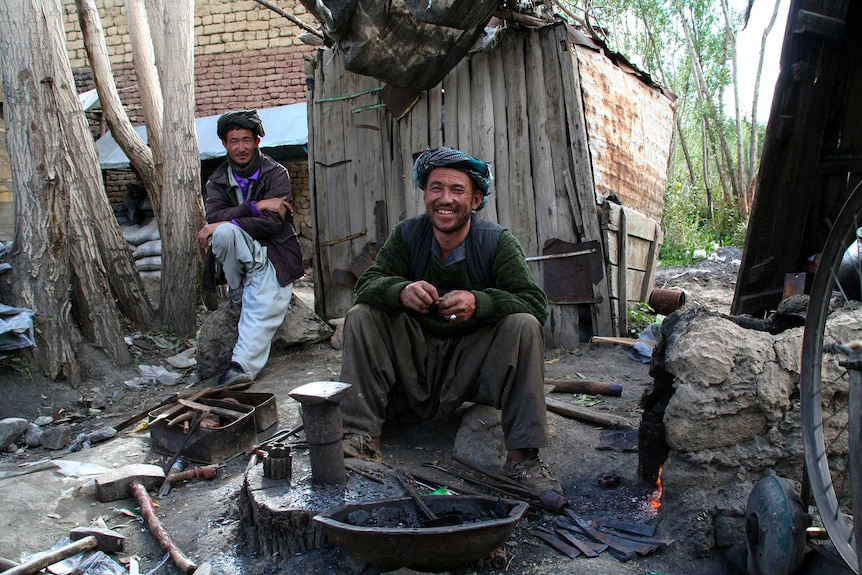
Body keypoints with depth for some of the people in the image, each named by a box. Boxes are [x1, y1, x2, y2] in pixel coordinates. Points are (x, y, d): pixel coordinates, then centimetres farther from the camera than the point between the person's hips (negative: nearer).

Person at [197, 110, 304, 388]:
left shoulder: (276, 174, 0)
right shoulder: (218, 180, 10)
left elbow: (272, 222, -14)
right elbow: (213, 217, -11)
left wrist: (225, 222, -16)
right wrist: (255, 207, -21)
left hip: (272, 253, -2)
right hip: (239, 253, 3)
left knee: (263, 307, -28)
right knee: (223, 233, -32)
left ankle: (242, 365, -37)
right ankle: (239, 295, -15)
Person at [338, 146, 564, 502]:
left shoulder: (497, 241, -11)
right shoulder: (407, 235, -4)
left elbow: (536, 303, -20)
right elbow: (367, 283, -11)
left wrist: (478, 302, -39)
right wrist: (402, 291, -35)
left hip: (474, 363, -2)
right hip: (416, 358, 2)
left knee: (524, 325, -27)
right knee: (361, 316, -15)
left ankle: (522, 457, -25)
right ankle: (361, 438, -14)